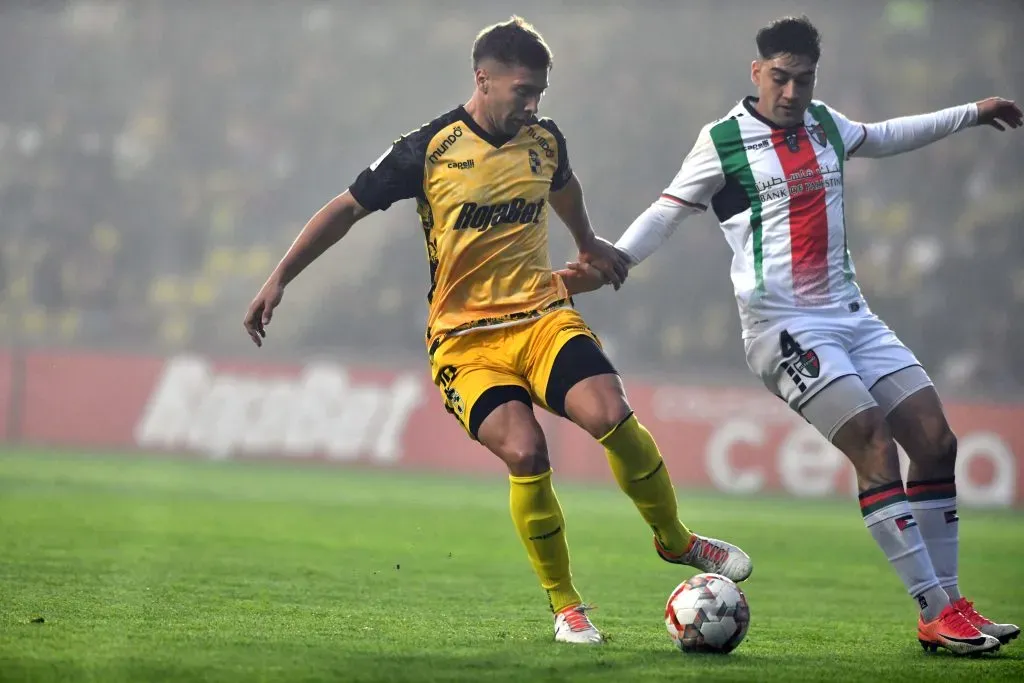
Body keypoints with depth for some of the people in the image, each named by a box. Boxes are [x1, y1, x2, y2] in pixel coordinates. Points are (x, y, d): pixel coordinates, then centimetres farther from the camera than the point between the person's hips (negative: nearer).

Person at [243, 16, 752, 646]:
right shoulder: (429, 149, -7)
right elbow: (348, 208, 0)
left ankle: (676, 541, 2)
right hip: (465, 339, -3)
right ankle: (565, 606, -7)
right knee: (526, 453, -26)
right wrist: (280, 279, -4)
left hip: (543, 316, 3)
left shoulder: (544, 140, 6)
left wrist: (589, 245, 46)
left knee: (612, 416, -23)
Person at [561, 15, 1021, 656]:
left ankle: (946, 602, 6)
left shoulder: (826, 125, 13)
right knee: (875, 443, -21)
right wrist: (607, 264, -13)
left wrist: (972, 113, 39)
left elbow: (882, 136, 33)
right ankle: (938, 613, -20)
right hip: (783, 325, -7)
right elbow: (667, 213, 0)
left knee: (936, 440, -2)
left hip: (851, 314, 7)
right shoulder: (723, 142, -4)